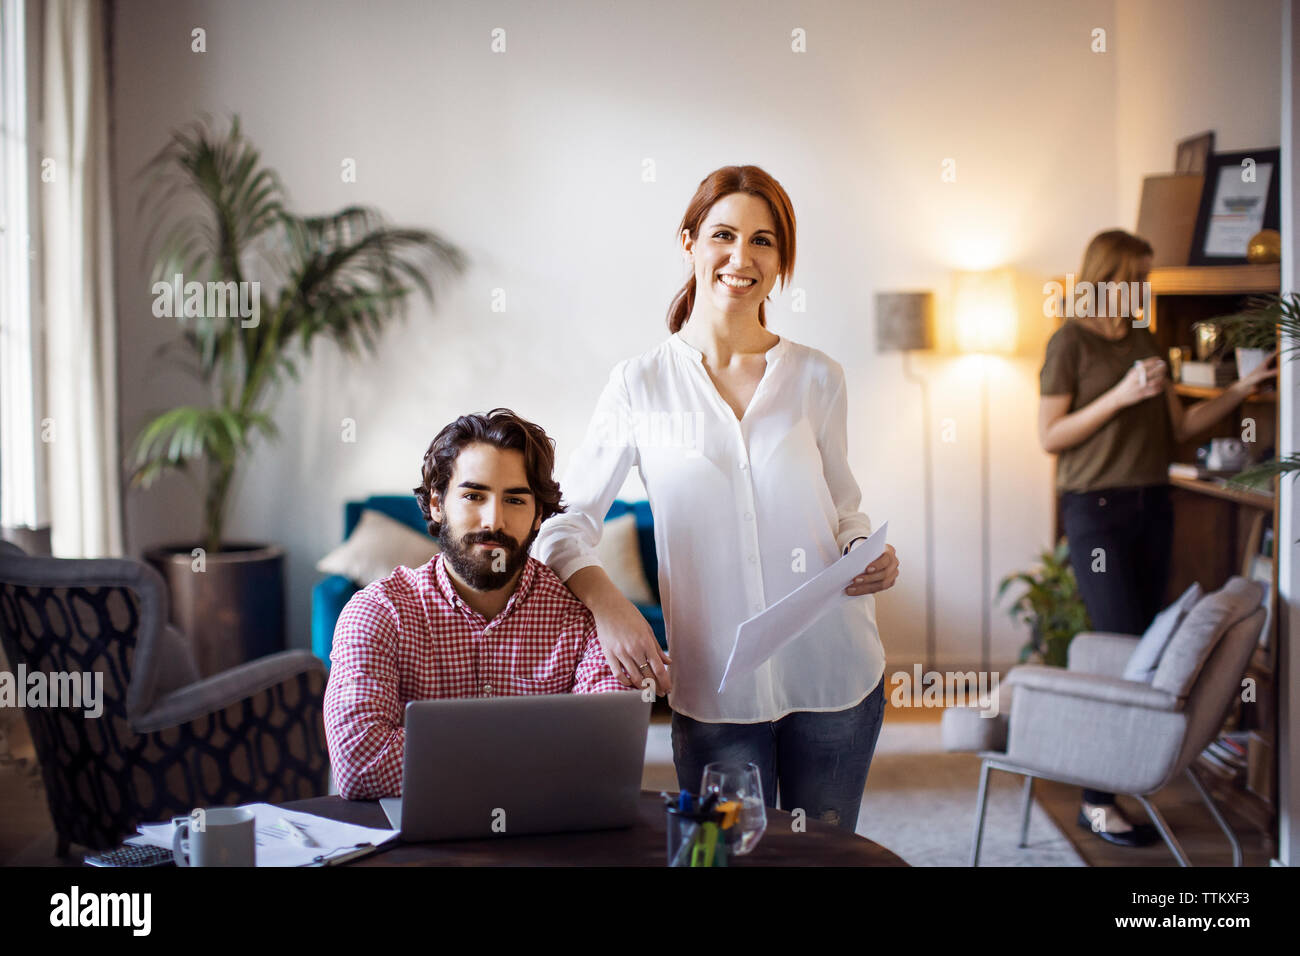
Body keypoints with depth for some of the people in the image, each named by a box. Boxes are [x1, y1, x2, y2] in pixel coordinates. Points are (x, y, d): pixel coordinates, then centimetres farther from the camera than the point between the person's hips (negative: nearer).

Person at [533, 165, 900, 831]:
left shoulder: (818, 379, 3)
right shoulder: (639, 386, -1)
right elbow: (564, 519, 2)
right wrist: (606, 604, -15)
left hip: (833, 677, 2)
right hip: (712, 689, -1)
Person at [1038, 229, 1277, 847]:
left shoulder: (1145, 343, 14)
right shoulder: (1071, 342, -5)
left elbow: (1179, 427, 16)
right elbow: (1050, 437, -9)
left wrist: (1240, 390, 6)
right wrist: (1119, 396, -16)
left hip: (1152, 506, 7)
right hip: (1097, 510, -7)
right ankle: (1097, 800, -4)